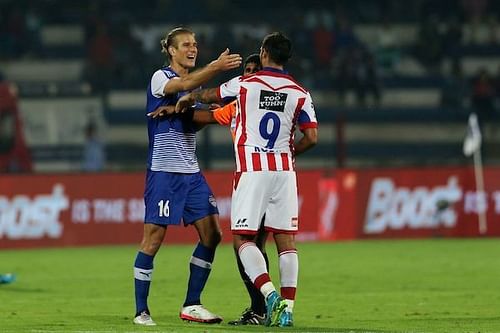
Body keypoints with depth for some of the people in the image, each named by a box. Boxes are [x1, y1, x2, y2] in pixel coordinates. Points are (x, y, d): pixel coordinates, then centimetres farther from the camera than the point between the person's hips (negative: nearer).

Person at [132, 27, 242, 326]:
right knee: (154, 238, -7)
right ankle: (141, 311, -1)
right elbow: (183, 85, -28)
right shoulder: (160, 78, -7)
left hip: (191, 172, 8)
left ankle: (192, 305, 10)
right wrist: (216, 67, -40)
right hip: (163, 171, -8)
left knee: (212, 234, 2)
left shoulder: (195, 82, 16)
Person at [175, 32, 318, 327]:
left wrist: (187, 99, 39)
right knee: (286, 240, 4)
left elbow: (209, 95, 18)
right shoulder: (300, 94, 3)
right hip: (284, 170, 3)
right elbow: (312, 137, 0)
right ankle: (287, 308, -3)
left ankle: (270, 294, -20)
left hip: (251, 170, -3)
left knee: (243, 238, -1)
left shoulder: (245, 84, -1)